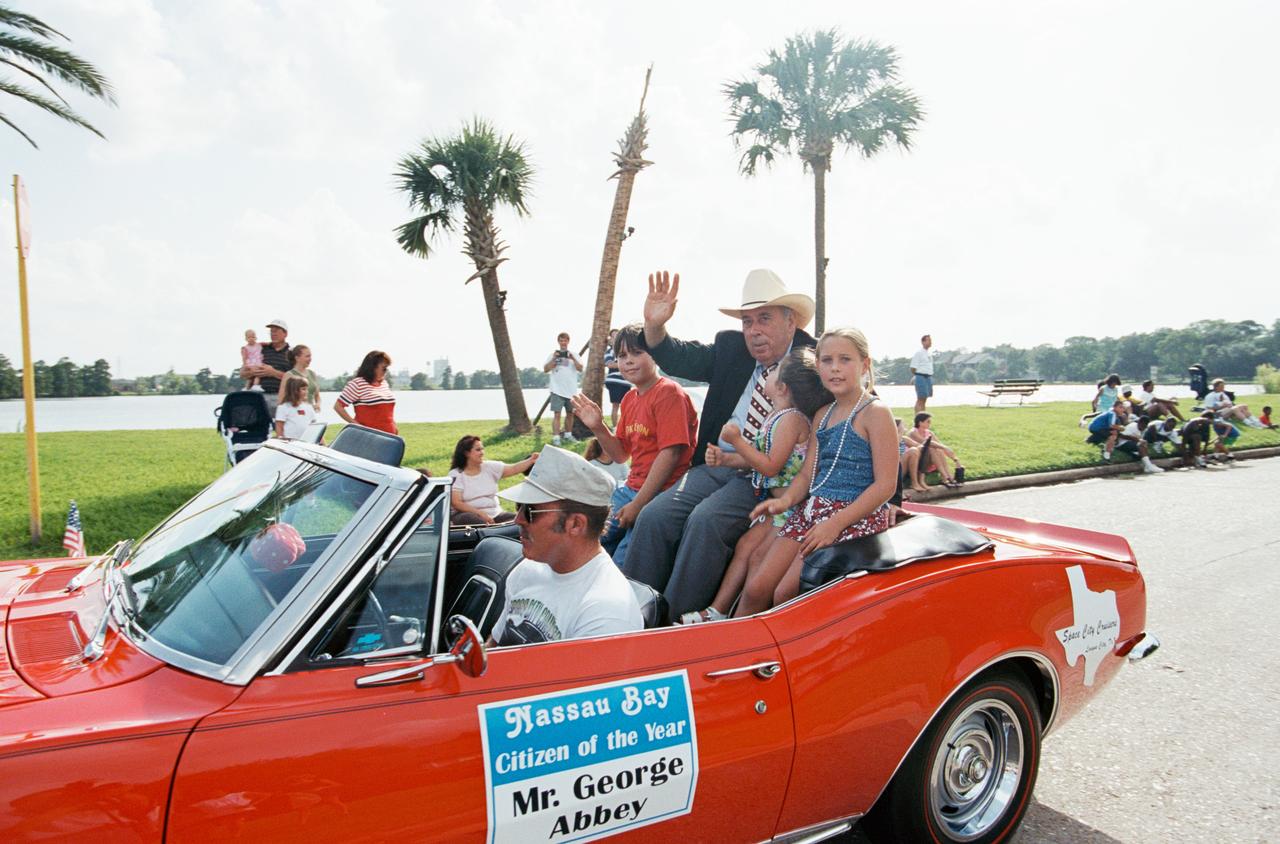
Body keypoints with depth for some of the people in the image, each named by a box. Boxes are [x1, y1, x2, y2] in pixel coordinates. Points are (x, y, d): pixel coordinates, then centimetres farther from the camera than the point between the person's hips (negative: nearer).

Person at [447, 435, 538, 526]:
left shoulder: (489, 467, 10)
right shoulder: (455, 475, -1)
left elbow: (514, 469, 2)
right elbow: (456, 503, -11)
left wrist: (531, 460, -16)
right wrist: (480, 513, -22)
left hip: (494, 514, 4)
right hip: (468, 514, -3)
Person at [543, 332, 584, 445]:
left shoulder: (573, 354, 8)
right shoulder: (553, 354, 5)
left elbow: (580, 369, -3)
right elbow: (545, 369, 0)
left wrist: (573, 359, -17)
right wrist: (554, 359, -12)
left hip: (571, 390, 3)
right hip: (557, 390, -3)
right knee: (557, 414, -10)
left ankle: (568, 435, 26)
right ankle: (555, 438, -12)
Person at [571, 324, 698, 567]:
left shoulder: (668, 392, -12)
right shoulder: (629, 398, 13)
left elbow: (670, 453, -18)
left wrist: (638, 504, -18)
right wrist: (598, 428, -2)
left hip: (661, 493, -8)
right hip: (631, 488, 8)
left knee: (623, 565, -16)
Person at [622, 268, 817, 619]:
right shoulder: (730, 348, 13)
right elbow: (678, 359, 13)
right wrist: (654, 325, -7)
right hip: (713, 467, 5)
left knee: (706, 521, -29)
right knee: (654, 516, -16)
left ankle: (676, 622, -17)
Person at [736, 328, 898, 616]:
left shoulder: (875, 413, -6)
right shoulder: (822, 415, 16)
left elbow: (886, 484, -12)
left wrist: (836, 523, -19)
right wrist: (786, 500, -8)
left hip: (857, 517, -7)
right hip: (813, 511, 7)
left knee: (785, 595, -17)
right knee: (755, 589, -5)